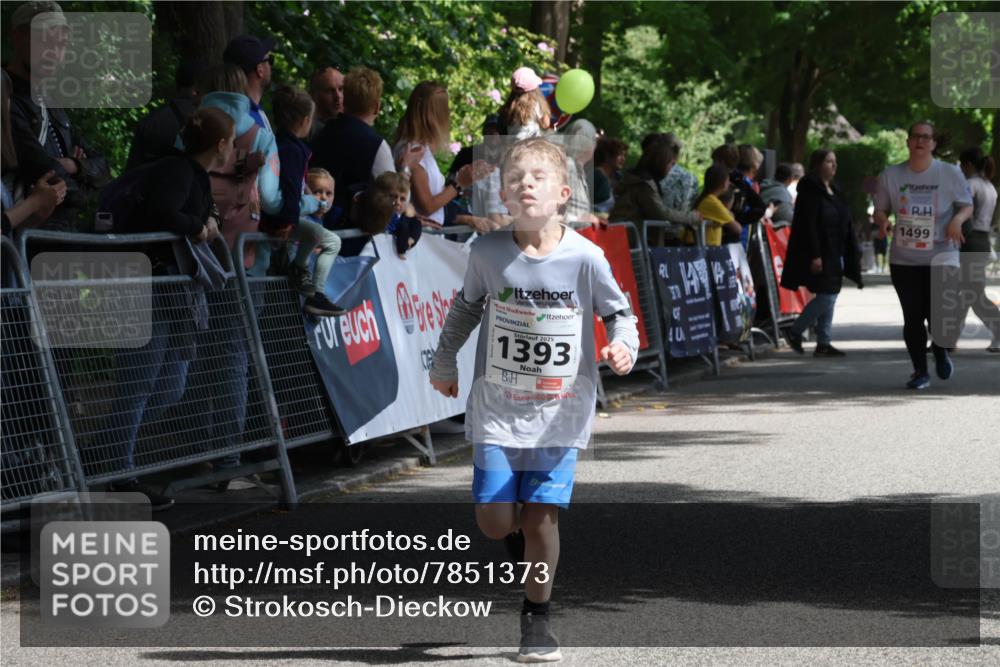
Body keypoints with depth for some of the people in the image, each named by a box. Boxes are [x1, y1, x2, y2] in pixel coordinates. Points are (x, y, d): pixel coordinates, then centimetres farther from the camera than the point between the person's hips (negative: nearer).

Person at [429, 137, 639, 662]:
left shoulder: (585, 258, -11)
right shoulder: (487, 253, -6)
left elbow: (619, 312, 2)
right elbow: (466, 308, 13)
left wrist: (622, 348, -19)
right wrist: (444, 363, 20)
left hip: (559, 413, -1)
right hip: (497, 408, 1)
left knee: (541, 517, -3)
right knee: (495, 519, -4)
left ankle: (536, 617, 15)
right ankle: (523, 543, 33)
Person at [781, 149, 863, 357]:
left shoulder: (834, 190, 15)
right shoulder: (810, 190, -12)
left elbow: (845, 223, 19)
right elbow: (808, 224, -18)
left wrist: (852, 252, 15)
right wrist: (814, 255, -23)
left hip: (834, 254, 9)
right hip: (820, 254, -9)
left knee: (830, 297, 7)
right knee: (825, 295, -11)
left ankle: (824, 343, 11)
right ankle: (795, 331, 4)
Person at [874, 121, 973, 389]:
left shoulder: (950, 174, 0)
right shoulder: (891, 175, 5)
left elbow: (968, 205, 6)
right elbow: (880, 208, 12)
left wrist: (958, 219, -16)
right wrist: (882, 220, -11)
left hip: (941, 258, -2)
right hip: (904, 259, 2)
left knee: (938, 314, -12)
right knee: (912, 317, 1)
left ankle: (940, 351, 21)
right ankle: (920, 372, 14)